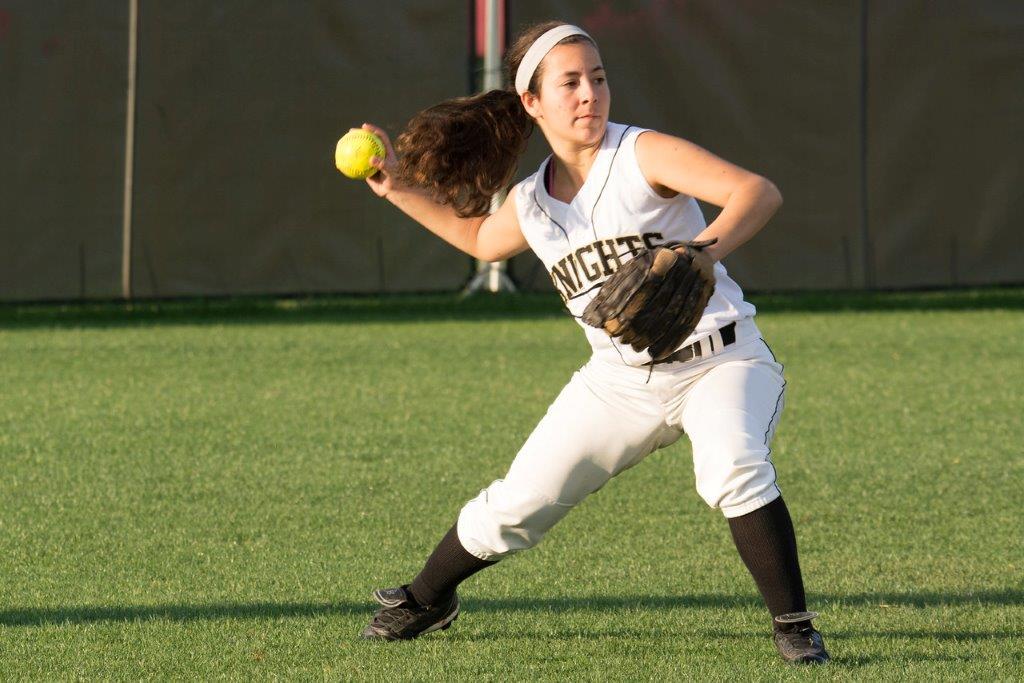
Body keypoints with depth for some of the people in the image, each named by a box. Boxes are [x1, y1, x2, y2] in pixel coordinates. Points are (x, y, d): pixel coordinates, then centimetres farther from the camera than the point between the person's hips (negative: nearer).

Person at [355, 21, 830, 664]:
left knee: (734, 470, -35)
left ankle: (794, 627, -21)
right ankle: (425, 599, 32)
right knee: (516, 506, 4)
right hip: (622, 380, 5)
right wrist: (401, 190, 18)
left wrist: (703, 253, -42)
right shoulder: (529, 205, 4)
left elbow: (759, 192, -25)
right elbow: (481, 238, 29)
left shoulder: (643, 155, -13)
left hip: (719, 362, -5)